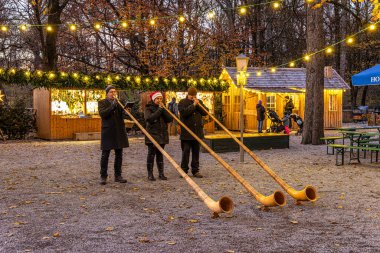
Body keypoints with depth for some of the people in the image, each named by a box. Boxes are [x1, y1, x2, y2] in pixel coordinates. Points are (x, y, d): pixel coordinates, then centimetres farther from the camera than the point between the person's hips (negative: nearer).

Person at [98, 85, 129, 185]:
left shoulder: (119, 102, 13)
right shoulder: (102, 103, 1)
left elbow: (123, 113, 2)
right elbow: (102, 113, -15)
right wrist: (112, 106, -22)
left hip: (119, 132, 4)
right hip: (107, 132, -4)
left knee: (119, 155, 7)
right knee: (105, 155, -1)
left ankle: (118, 176, 15)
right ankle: (103, 176, 6)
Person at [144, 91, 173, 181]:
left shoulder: (163, 108, 13)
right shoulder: (148, 108, -1)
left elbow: (170, 119, 1)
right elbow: (149, 119, -20)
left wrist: (164, 109, -10)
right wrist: (159, 110, -17)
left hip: (162, 135, 5)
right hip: (152, 134, -4)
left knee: (160, 154, 9)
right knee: (151, 153, -4)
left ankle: (161, 173, 12)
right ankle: (150, 174, 2)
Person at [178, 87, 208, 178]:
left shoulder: (199, 102, 13)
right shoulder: (182, 102, -1)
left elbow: (205, 112, 3)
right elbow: (184, 113, -18)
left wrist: (198, 105, -9)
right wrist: (193, 105, -17)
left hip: (197, 132, 4)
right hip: (186, 132, -4)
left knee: (196, 152, 9)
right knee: (185, 152, -1)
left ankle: (195, 170, 15)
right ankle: (184, 170, 7)